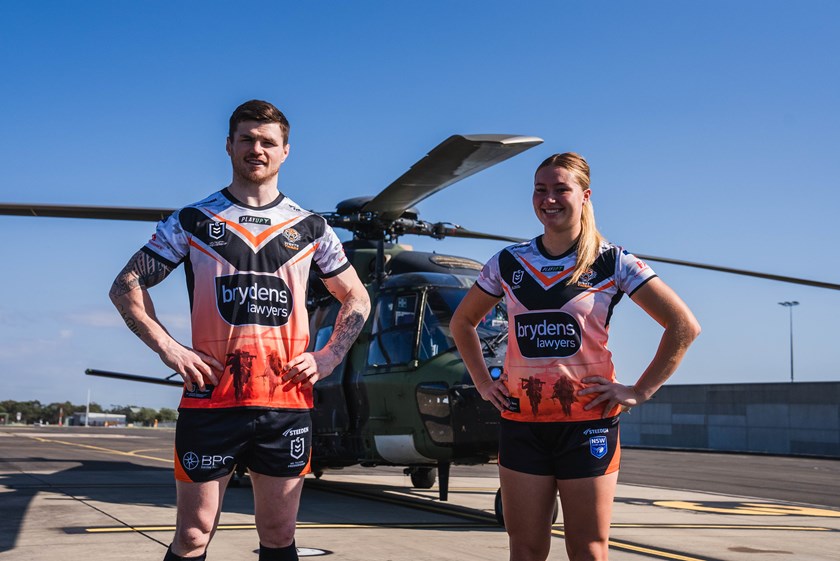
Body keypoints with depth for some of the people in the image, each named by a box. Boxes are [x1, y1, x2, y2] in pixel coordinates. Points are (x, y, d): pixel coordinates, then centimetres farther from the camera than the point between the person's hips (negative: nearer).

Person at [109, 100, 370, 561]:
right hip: (210, 398, -1)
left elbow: (356, 299, 19)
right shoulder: (193, 222, 6)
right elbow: (125, 287, 6)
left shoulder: (310, 229, 11)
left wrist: (328, 357, 4)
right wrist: (168, 348, -6)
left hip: (287, 402, 2)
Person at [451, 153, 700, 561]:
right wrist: (483, 383, 10)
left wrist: (639, 391, -8)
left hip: (588, 420, -3)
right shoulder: (508, 263, 7)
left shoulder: (612, 263, -3)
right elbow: (462, 321, 21)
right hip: (521, 421, 3)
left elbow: (684, 326, -4)